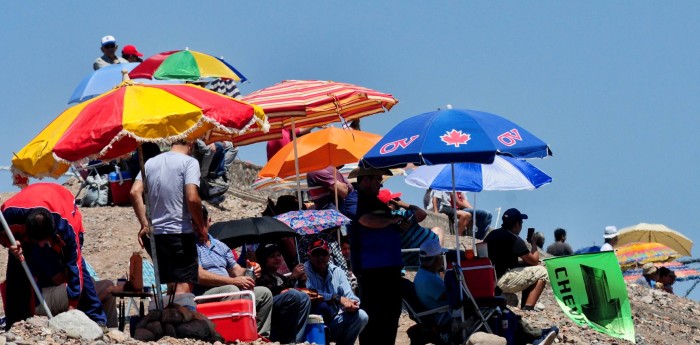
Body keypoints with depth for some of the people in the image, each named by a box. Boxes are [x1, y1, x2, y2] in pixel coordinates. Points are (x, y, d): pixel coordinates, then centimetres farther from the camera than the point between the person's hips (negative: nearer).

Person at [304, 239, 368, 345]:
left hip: (335, 322, 5)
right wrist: (337, 298, -28)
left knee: (361, 316, -17)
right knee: (322, 306, -34)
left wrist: (352, 304, -26)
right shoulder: (304, 270, -7)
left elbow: (349, 297, 0)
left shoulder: (337, 272, 8)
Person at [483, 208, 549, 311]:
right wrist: (534, 244, 15)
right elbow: (534, 261, -3)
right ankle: (528, 307, -9)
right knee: (542, 272, -3)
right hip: (502, 281, -9)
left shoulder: (492, 234, 13)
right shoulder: (515, 240, -12)